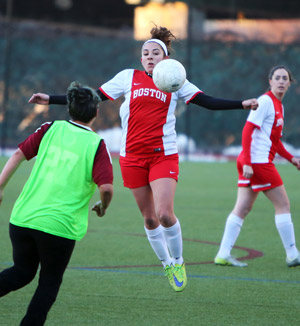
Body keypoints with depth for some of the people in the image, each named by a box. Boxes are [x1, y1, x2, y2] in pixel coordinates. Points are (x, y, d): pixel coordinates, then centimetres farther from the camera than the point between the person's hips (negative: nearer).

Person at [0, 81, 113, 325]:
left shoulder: (51, 129, 6)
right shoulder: (96, 145, -5)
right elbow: (106, 188, -14)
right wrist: (103, 207, 7)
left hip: (22, 219, 4)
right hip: (60, 227, -4)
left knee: (22, 272, 21)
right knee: (49, 284, 14)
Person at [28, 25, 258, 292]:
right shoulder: (128, 78, 6)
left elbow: (209, 102, 3)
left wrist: (242, 104, -9)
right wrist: (51, 99, 5)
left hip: (164, 155, -2)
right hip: (133, 157, 2)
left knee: (165, 214, -16)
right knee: (149, 218, 5)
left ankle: (178, 261, 8)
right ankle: (167, 264, 24)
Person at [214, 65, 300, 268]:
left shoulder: (279, 106, 18)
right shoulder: (265, 101, -11)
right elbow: (247, 130, -17)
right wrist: (247, 162, -23)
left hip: (257, 163, 9)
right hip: (257, 161, -9)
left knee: (243, 209, 5)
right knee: (283, 205, -3)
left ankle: (223, 255, 2)